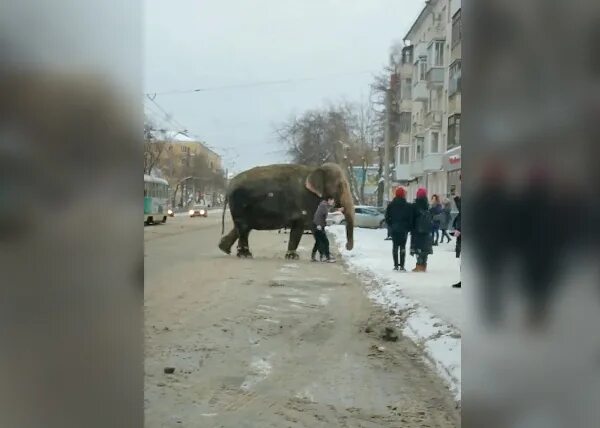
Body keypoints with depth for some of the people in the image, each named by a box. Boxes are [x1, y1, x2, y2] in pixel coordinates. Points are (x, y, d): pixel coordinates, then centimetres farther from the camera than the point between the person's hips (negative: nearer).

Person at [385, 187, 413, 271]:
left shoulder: (391, 205, 0)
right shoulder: (408, 206, -7)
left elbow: (387, 217, 3)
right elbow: (410, 219, -5)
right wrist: (408, 228, 7)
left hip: (393, 229, 2)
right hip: (404, 229, -2)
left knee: (395, 246, 7)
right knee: (402, 247, 1)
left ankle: (396, 265, 6)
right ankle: (402, 266, -2)